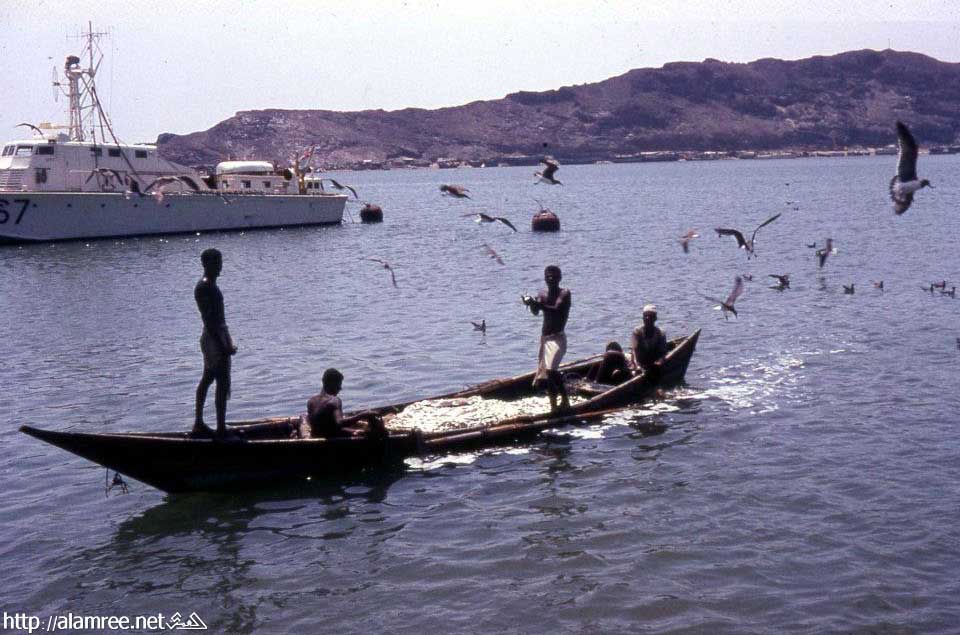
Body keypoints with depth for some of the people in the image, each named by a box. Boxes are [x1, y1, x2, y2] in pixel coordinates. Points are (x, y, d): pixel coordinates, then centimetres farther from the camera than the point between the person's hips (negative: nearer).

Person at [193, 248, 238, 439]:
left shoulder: (210, 285, 15)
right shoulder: (204, 287, -17)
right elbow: (208, 319, -23)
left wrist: (229, 343, 18)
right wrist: (223, 346, -26)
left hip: (218, 337, 11)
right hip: (214, 339, -11)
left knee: (207, 379, 15)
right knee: (223, 383, -9)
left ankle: (199, 424, 24)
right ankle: (221, 430, -7)